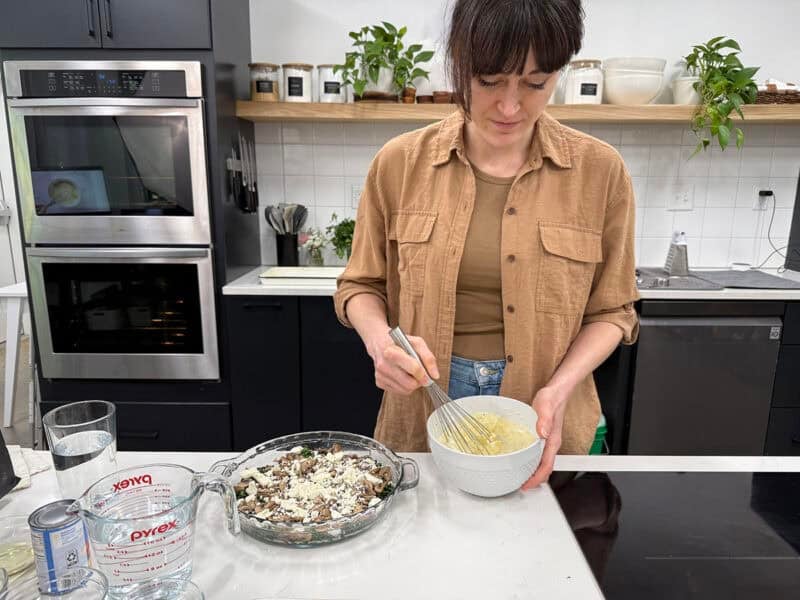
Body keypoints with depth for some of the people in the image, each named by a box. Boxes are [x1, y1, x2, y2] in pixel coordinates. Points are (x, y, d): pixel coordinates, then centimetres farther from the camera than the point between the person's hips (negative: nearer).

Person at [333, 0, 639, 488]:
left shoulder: (599, 170, -8)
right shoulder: (401, 163, -7)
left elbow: (610, 311, -1)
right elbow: (361, 286, 1)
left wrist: (559, 388, -17)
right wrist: (381, 341, -19)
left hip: (543, 421, 0)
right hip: (422, 414, 1)